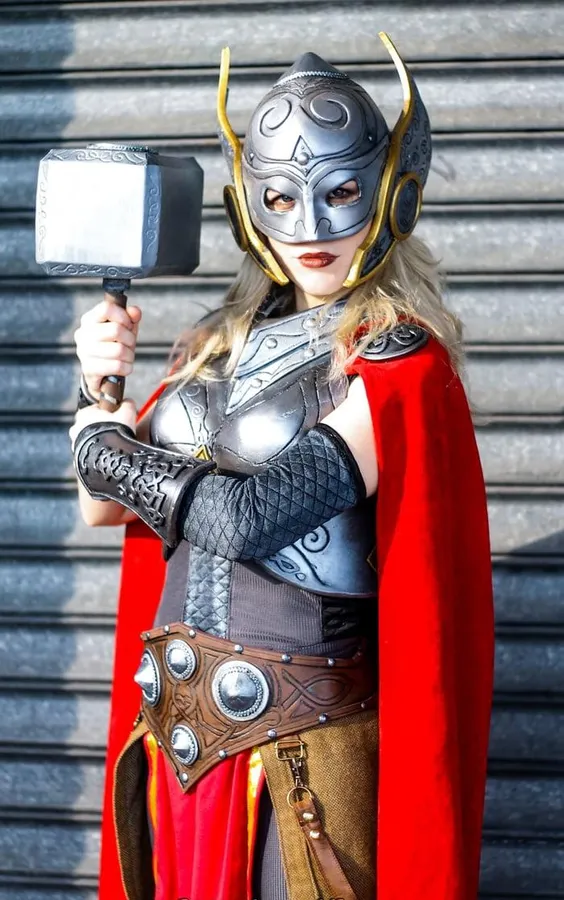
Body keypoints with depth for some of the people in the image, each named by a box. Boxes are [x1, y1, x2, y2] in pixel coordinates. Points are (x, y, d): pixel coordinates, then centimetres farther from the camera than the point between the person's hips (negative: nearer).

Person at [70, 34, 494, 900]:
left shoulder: (400, 363, -12)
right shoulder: (223, 344, 8)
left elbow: (250, 517, -21)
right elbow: (106, 506, 12)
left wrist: (102, 444, -7)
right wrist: (101, 387, -5)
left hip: (303, 741, -6)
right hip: (176, 728, 6)